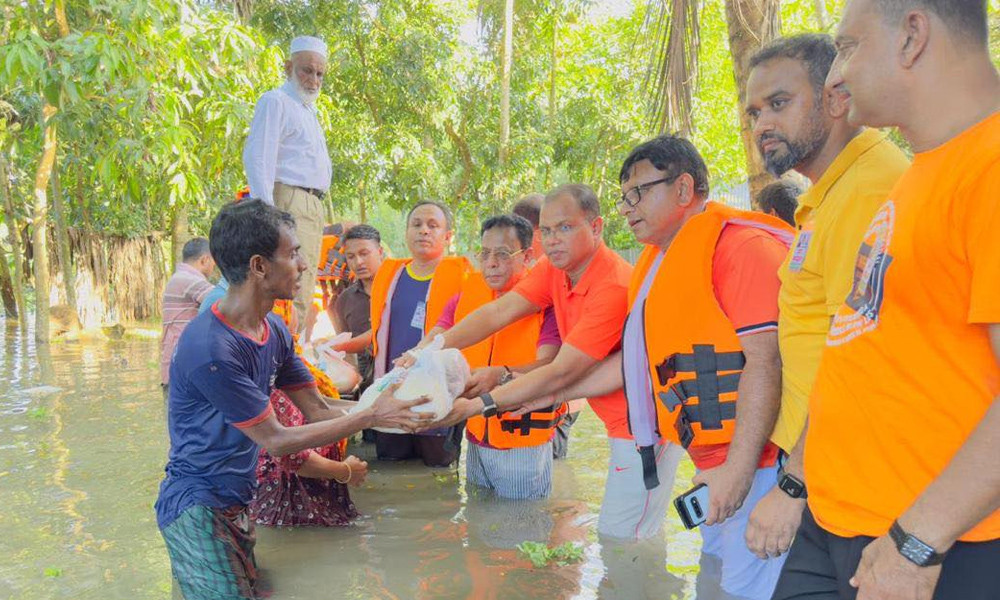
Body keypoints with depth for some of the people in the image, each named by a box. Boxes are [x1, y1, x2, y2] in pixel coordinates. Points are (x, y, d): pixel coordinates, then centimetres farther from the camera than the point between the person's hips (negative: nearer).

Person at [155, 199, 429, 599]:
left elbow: (318, 411, 3)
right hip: (198, 509, -8)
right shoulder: (210, 350, -27)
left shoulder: (274, 330, 1)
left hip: (237, 502, 8)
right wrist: (371, 417, -17)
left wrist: (397, 416, -9)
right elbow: (276, 440, -20)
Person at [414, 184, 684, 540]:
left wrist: (476, 406, -29)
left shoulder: (616, 286, -26)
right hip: (621, 422, 9)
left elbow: (561, 373, -27)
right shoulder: (553, 270, 1)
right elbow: (498, 312, -8)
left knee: (618, 541, -4)